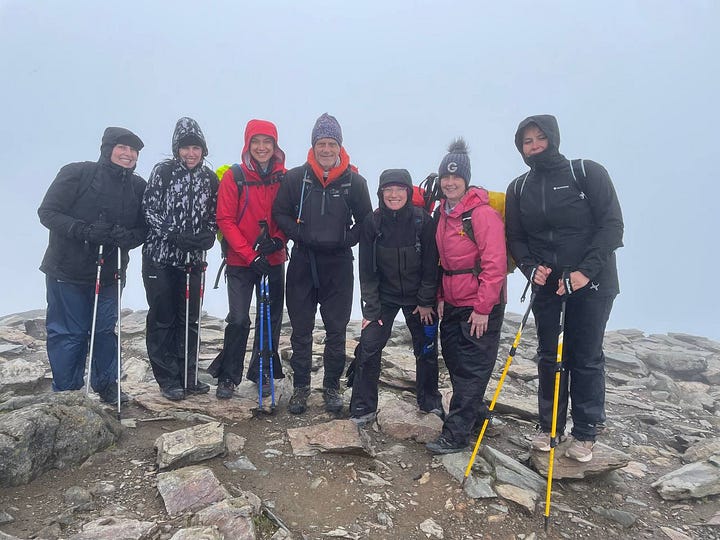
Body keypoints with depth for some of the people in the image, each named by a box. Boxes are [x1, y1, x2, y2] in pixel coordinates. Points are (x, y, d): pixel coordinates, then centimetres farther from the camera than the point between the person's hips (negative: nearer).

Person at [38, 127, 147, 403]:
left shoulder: (138, 187, 3)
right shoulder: (76, 173, -10)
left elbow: (143, 228, 6)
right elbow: (47, 212, -10)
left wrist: (129, 237, -17)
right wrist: (83, 230, -25)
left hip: (109, 273, 4)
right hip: (68, 270, -3)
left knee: (105, 330, 12)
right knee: (69, 333, 4)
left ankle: (106, 385, 29)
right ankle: (66, 392, 21)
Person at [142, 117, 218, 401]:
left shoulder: (210, 178, 6)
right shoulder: (163, 171, -3)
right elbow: (150, 211, -7)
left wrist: (206, 237, -9)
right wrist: (174, 235, -19)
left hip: (192, 260, 4)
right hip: (160, 257, -3)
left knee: (189, 319, 10)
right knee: (162, 319, 3)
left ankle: (187, 376, 23)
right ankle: (168, 380, 14)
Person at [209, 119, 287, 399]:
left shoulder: (284, 177, 1)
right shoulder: (234, 176, -7)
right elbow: (225, 220, -8)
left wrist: (278, 239, -13)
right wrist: (250, 255, -15)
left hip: (274, 261, 3)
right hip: (240, 261, -3)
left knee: (271, 317, 9)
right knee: (238, 319, -5)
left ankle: (263, 370, 27)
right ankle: (228, 376, 13)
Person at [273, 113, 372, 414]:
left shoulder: (354, 182, -1)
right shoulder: (296, 178, -2)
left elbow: (366, 221, 6)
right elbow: (280, 213, 5)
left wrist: (346, 239, -9)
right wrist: (299, 234, -10)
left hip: (338, 264, 0)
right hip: (302, 262, 0)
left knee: (336, 330, 8)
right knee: (301, 329, 8)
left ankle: (332, 387, 24)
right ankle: (301, 387, 23)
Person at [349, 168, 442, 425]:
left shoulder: (423, 221, -14)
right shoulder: (372, 223, -11)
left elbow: (431, 266, -7)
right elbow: (367, 270, -9)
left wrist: (426, 302, -7)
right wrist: (370, 309, -11)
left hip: (418, 297, 0)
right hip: (384, 295, 0)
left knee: (426, 349, 11)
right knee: (368, 346, -10)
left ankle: (430, 401, 34)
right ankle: (363, 408, 6)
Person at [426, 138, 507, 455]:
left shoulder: (483, 213, -16)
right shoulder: (444, 213, 10)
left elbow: (494, 264, -19)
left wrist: (483, 308, -18)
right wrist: (441, 297, 14)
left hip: (480, 308, -8)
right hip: (452, 305, 8)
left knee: (471, 371, 0)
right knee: (455, 363, 16)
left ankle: (455, 434, 8)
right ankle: (477, 416, 36)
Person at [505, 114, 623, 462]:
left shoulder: (588, 173, -5)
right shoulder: (519, 189, 6)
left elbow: (612, 225, -9)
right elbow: (515, 238, 8)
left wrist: (586, 271, -19)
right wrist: (531, 268, -10)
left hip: (590, 283, -3)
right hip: (546, 286, 3)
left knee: (587, 359, 4)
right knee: (550, 357, 10)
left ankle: (585, 434, 19)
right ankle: (548, 427, 24)